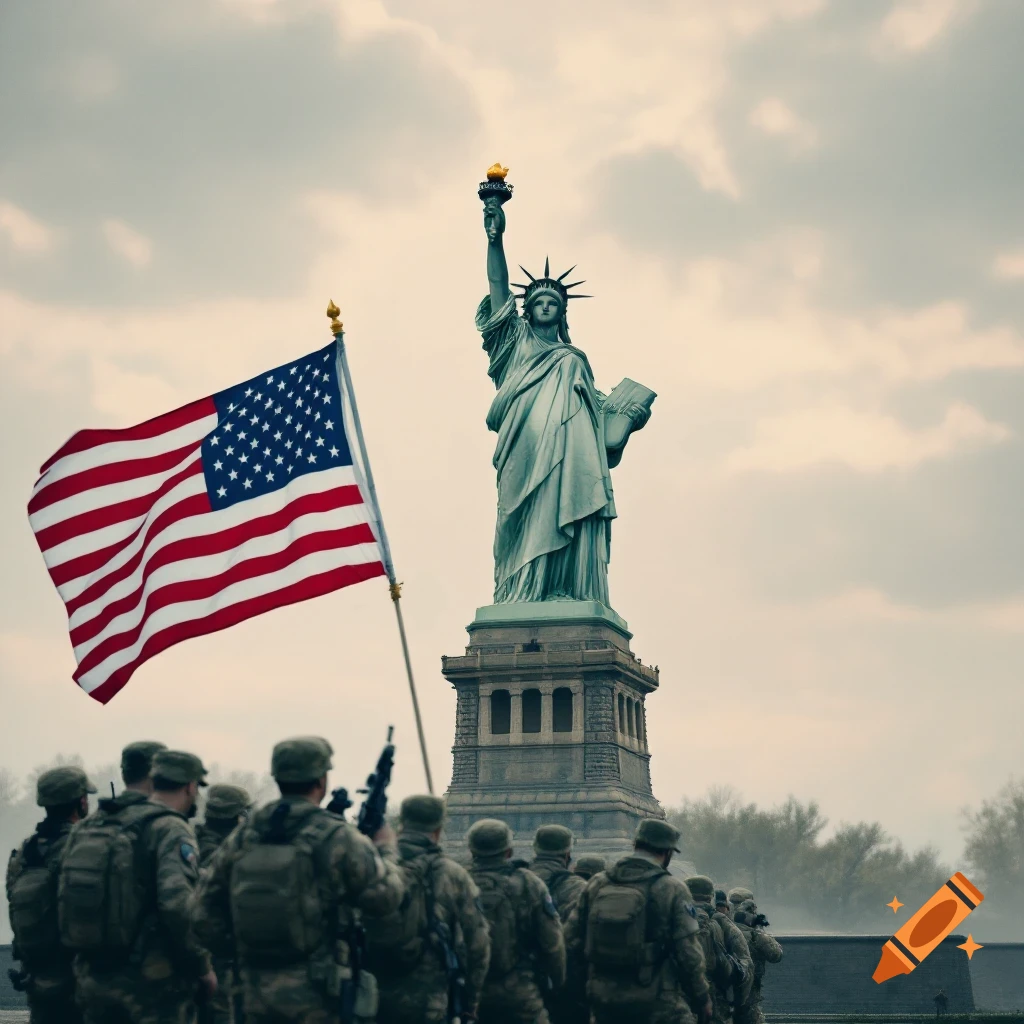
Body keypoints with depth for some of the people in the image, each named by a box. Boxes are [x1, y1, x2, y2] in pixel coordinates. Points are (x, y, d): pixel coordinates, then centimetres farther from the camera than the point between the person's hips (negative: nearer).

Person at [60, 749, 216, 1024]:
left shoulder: (94, 823, 11)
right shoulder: (171, 829, -11)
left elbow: (66, 894, 12)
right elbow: (178, 905, -23)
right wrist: (202, 967, -12)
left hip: (93, 977, 7)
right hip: (151, 981, -7)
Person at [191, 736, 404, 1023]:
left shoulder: (242, 837, 5)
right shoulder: (336, 837, -10)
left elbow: (204, 911, 7)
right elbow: (386, 896, -2)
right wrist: (386, 849, 16)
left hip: (257, 990, 5)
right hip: (315, 996, -5)